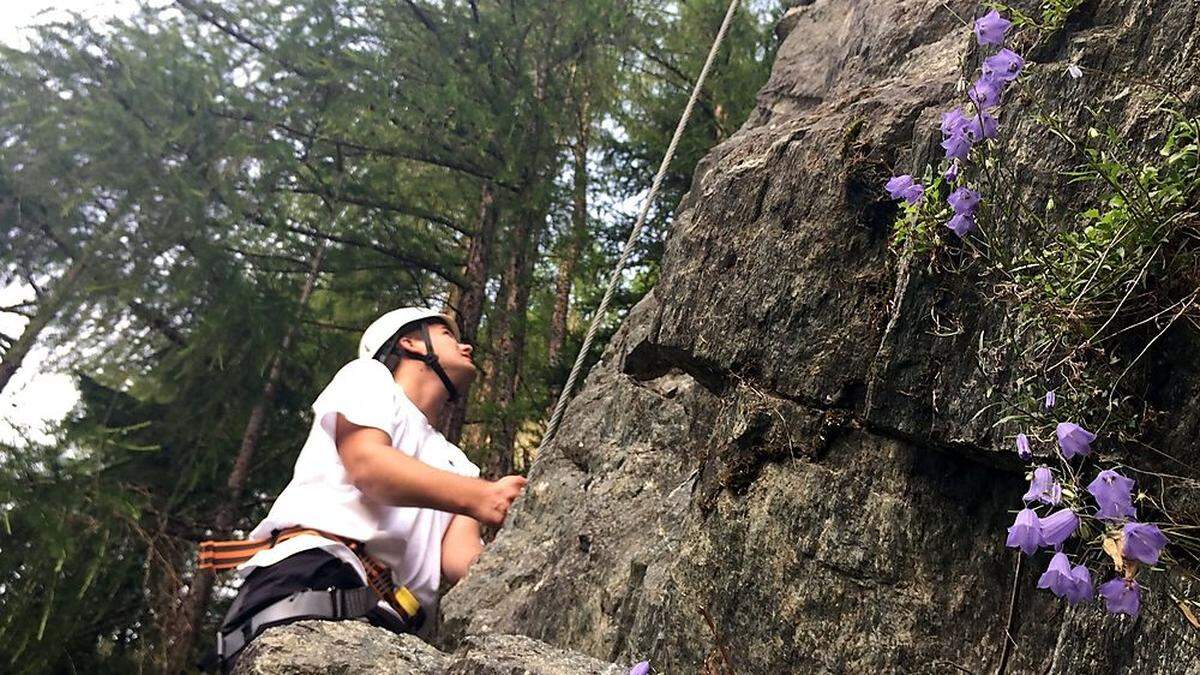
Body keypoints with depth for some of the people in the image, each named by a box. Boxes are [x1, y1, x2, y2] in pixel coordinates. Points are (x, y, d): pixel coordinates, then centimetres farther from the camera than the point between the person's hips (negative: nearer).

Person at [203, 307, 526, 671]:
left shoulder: (459, 466, 31)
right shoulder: (368, 376, 17)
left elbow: (460, 558, 12)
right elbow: (367, 464, -6)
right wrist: (480, 498, -20)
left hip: (388, 623, 6)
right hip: (310, 578, -6)